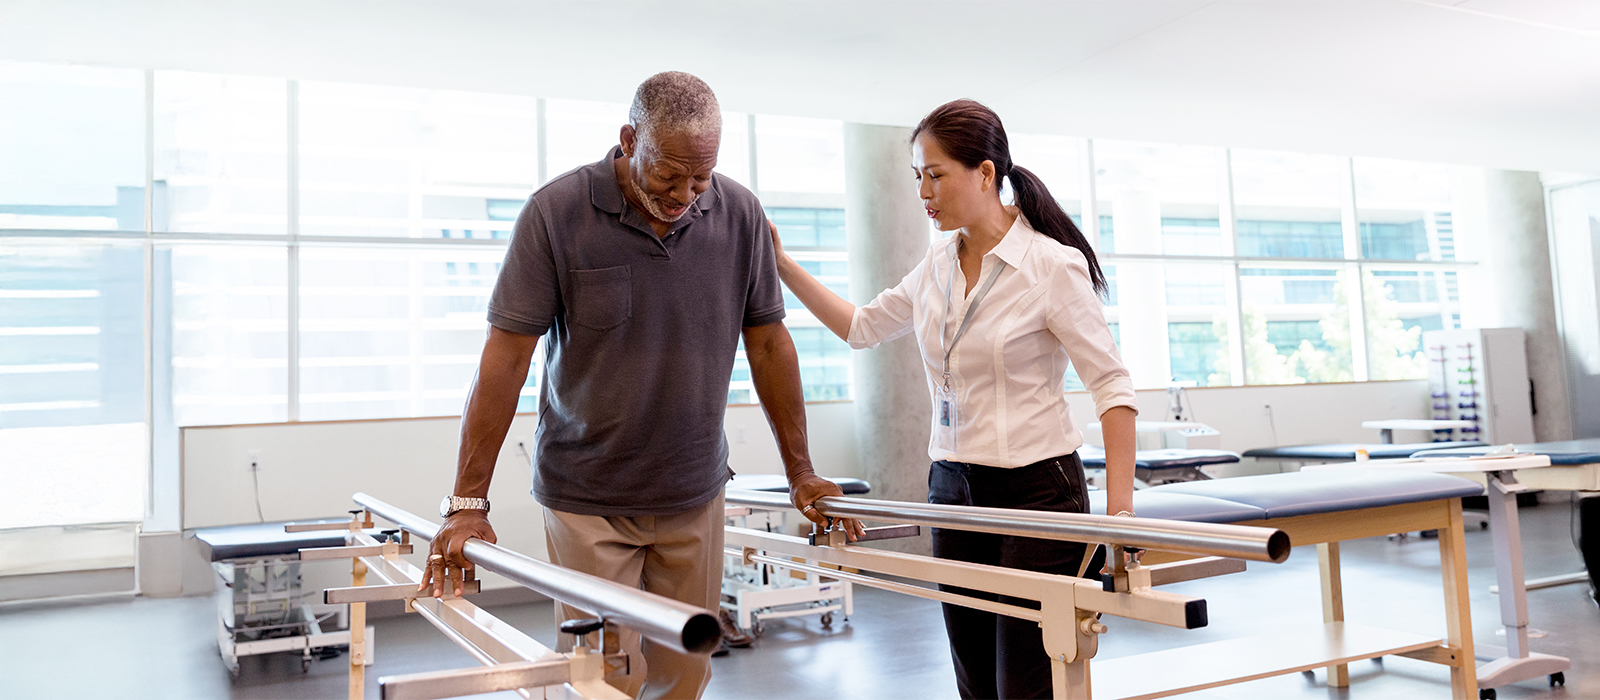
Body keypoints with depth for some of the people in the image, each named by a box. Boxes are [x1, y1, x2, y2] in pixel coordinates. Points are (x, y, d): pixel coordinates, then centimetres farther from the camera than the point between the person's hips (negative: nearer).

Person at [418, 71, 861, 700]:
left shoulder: (740, 214, -3)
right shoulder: (556, 212, -12)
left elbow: (767, 342, 5)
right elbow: (506, 357, -11)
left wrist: (801, 473, 6)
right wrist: (468, 503, -14)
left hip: (694, 494, 3)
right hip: (587, 500, -3)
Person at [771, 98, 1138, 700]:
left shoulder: (1053, 265, -11)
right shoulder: (937, 267, 8)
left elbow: (1111, 386, -13)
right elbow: (862, 327, 21)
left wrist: (1119, 511, -20)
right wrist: (782, 266, 16)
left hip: (1037, 490, -6)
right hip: (954, 491, 6)